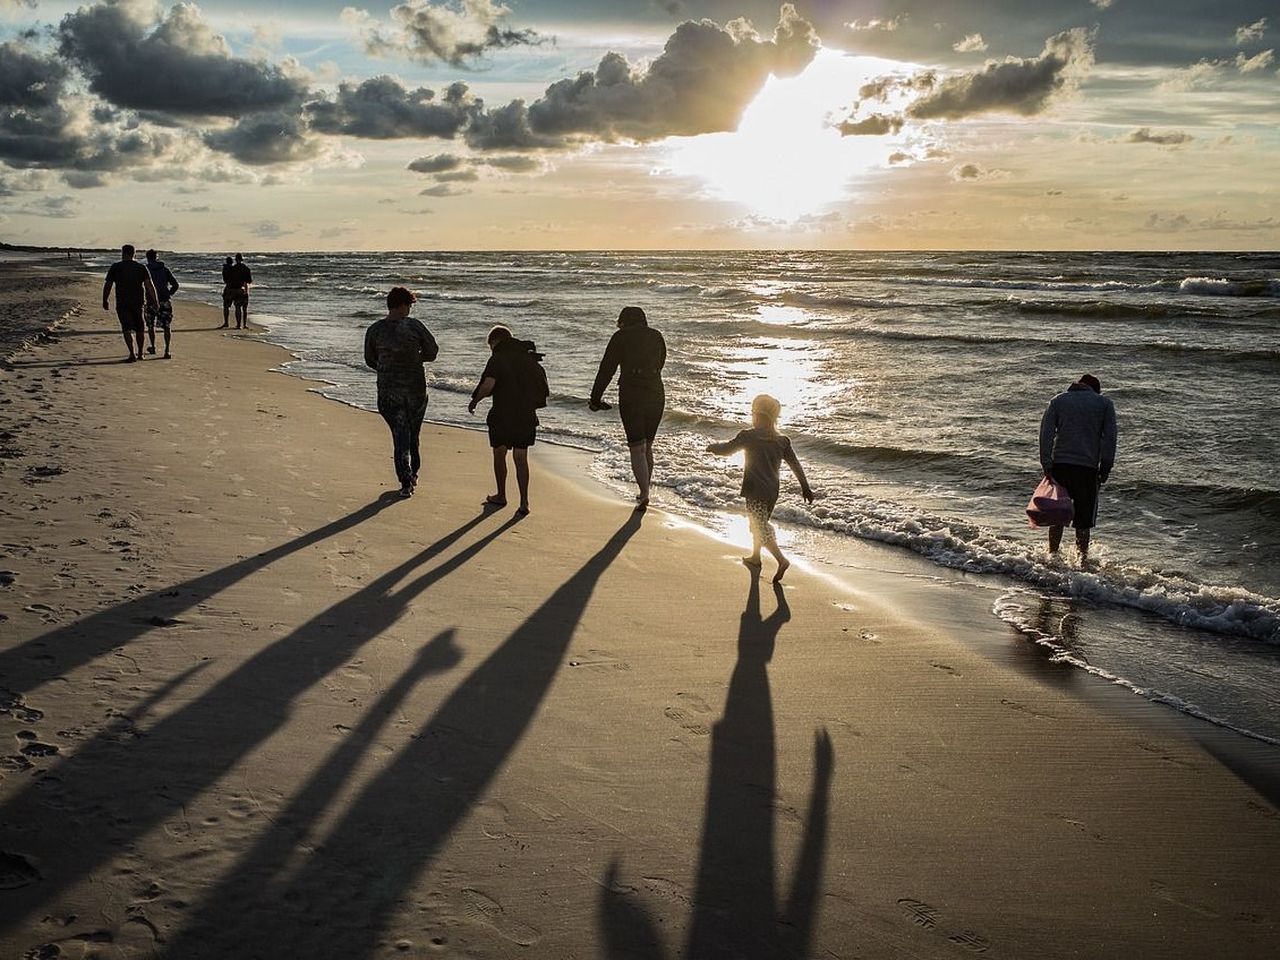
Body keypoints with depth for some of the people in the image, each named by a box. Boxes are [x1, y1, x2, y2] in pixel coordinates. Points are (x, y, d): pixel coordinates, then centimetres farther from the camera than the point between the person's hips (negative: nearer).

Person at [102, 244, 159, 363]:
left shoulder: (115, 267, -1)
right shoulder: (141, 268, 4)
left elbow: (107, 286, 0)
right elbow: (149, 285, -5)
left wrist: (104, 301, 9)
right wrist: (154, 301, -6)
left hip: (122, 303, -3)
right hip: (138, 302, 3)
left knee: (127, 328, -5)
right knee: (139, 328, 16)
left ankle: (132, 354, -18)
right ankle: (140, 354, 24)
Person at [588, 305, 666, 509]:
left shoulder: (620, 338, 0)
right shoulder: (656, 336, 11)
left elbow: (607, 369, 0)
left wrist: (595, 398, 7)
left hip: (631, 397, -4)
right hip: (656, 395, 4)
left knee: (637, 448, -2)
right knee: (648, 446, 18)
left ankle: (644, 495, -11)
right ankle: (645, 491, 25)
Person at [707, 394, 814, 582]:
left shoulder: (748, 436, -12)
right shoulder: (782, 441, 3)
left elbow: (727, 449, -3)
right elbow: (795, 465, 6)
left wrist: (712, 447, 18)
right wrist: (805, 488, 13)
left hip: (755, 491, -7)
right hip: (772, 491, 7)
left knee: (760, 527, -7)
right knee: (760, 524, 25)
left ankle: (781, 559, -22)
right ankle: (755, 556, 39)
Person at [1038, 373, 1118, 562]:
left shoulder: (1058, 400, 12)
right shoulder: (1105, 403, 10)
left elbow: (1046, 433, 1)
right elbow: (1110, 437, 1)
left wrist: (1047, 466, -2)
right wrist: (1105, 467, 3)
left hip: (1060, 465, 2)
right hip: (1088, 468, -2)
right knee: (1083, 520, 4)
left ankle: (1052, 555, 17)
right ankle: (1082, 559, 6)